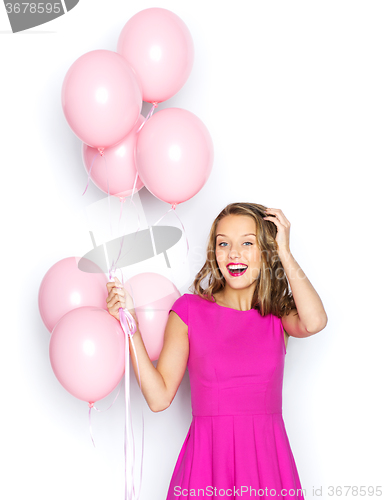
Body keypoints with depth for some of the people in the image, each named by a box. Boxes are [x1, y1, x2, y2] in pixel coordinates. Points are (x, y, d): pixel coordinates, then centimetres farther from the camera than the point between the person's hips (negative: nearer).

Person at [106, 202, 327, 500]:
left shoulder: (279, 315, 5)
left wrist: (285, 252, -10)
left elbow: (314, 321, -20)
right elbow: (159, 397, -5)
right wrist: (130, 324, -12)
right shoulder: (190, 310, 0)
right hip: (209, 461, -1)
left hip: (268, 460, 1)